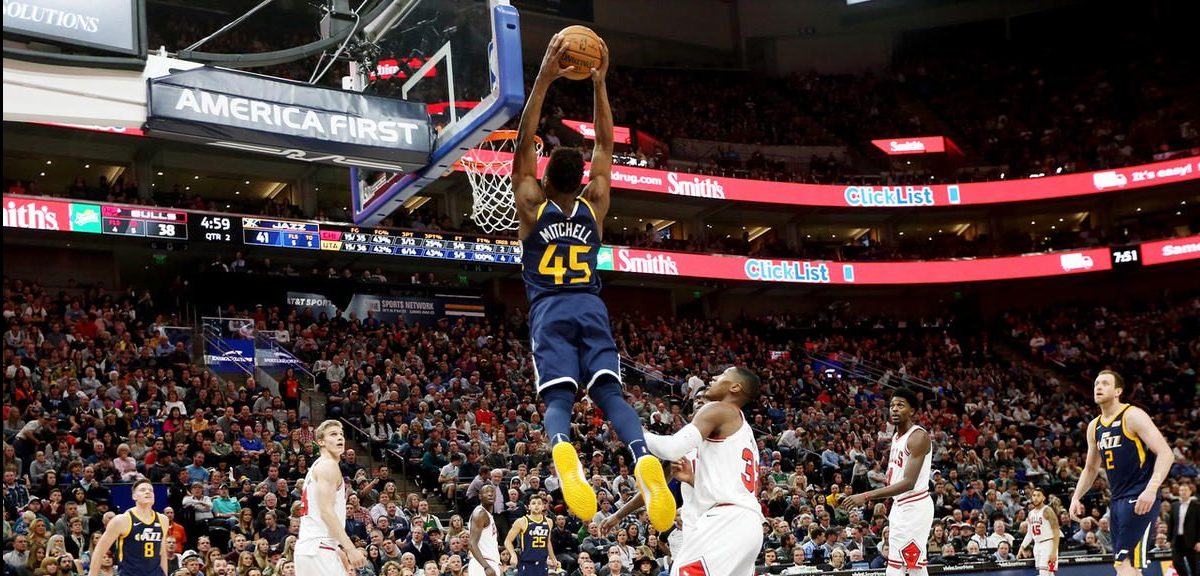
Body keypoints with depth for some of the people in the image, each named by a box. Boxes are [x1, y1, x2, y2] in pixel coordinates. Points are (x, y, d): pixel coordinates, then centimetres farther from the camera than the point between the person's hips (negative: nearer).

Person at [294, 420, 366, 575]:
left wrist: (339, 549, 26)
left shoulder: (317, 467, 23)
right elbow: (326, 512, -18)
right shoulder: (328, 465, -7)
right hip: (319, 549, -10)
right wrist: (351, 549, -22)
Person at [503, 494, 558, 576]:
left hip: (542, 565, 5)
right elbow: (508, 541, -5)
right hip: (526, 565, -5)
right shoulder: (522, 522, -7)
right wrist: (513, 555, -21)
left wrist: (553, 559, 23)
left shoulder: (548, 522, 9)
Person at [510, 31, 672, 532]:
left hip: (549, 312, -2)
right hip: (590, 308, 2)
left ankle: (562, 451, -49)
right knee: (609, 391, -10)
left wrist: (545, 79, 2)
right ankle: (644, 458, -37)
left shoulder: (532, 205, 6)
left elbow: (523, 143, 5)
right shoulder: (594, 203, 10)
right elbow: (605, 144, 18)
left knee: (558, 396, -16)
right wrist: (599, 82, 15)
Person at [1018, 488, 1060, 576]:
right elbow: (1030, 533, 22)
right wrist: (1022, 546, 10)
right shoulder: (1031, 513, 14)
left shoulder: (1047, 511, -10)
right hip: (1037, 545, 8)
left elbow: (1056, 532, -15)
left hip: (1048, 545, -8)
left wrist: (1054, 551, -22)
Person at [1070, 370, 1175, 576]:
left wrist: (1151, 489, -29)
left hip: (1140, 500, -9)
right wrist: (1076, 497, 13)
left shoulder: (1133, 416, -9)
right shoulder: (1094, 427, 14)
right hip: (1117, 501, 9)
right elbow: (1091, 468, 26)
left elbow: (1166, 454, -17)